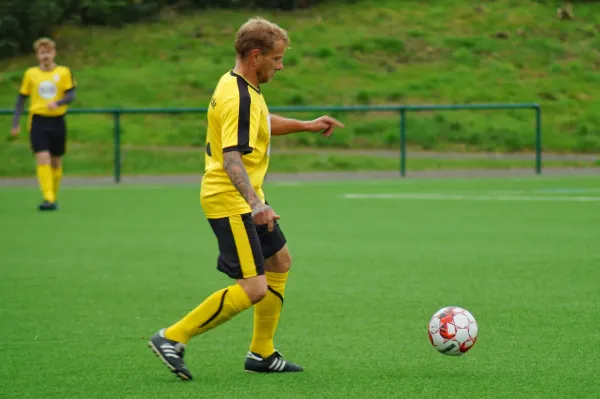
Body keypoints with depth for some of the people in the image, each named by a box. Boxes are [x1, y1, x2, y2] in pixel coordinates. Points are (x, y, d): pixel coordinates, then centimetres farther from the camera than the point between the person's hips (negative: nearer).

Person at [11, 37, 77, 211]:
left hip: (57, 121, 1)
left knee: (56, 162, 9)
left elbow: (71, 95, -5)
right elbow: (21, 99, 10)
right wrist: (15, 123, 4)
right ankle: (48, 198, -21)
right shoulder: (30, 73, 5)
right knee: (43, 159, -16)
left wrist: (57, 102, -25)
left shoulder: (64, 72, 2)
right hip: (38, 120, -1)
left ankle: (54, 198, 24)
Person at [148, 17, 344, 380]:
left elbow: (261, 123, 32)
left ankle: (262, 353, 28)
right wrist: (256, 204, -44)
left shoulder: (244, 89, 10)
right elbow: (231, 158, -33)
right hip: (230, 203, -11)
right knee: (253, 288, -15)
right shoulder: (238, 98, -23)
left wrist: (305, 125, 33)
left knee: (280, 263, 21)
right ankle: (173, 338, -11)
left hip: (246, 200, 11)